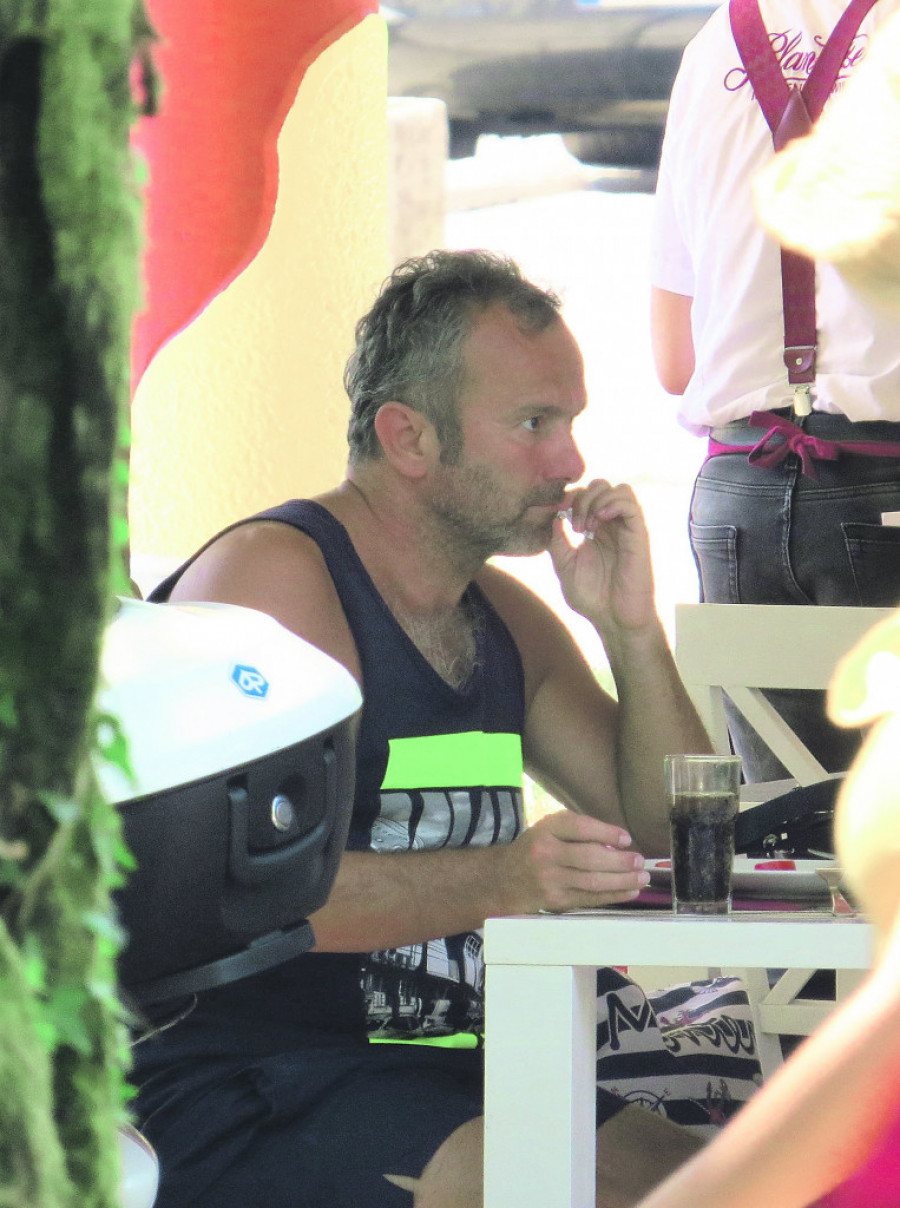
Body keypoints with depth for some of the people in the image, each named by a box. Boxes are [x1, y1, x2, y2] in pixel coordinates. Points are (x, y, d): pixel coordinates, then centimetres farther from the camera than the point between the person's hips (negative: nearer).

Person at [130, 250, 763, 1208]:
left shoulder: (506, 617, 17)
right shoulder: (268, 578, -10)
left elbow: (676, 838, 16)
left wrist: (630, 629, 2)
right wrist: (498, 880, -34)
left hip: (448, 1075, 8)